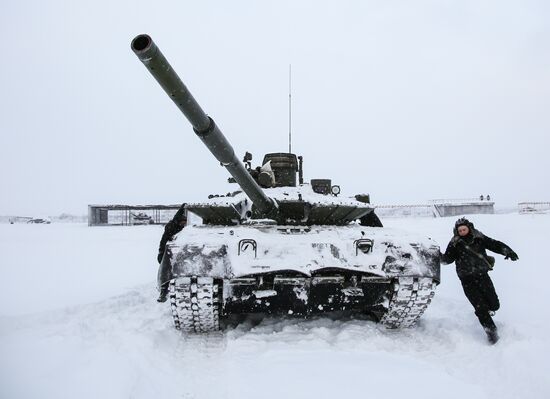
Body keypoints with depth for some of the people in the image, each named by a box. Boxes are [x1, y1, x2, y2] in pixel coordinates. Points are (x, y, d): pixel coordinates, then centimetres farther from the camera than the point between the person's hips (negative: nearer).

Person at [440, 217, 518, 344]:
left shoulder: (480, 238, 3)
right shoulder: (455, 244, -1)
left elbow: (495, 245, 1)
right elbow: (448, 259, -6)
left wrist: (508, 251, -15)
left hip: (482, 275, 2)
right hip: (467, 280, -2)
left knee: (494, 304, 2)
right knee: (480, 307, -7)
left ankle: (489, 309, 37)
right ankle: (491, 330, 10)